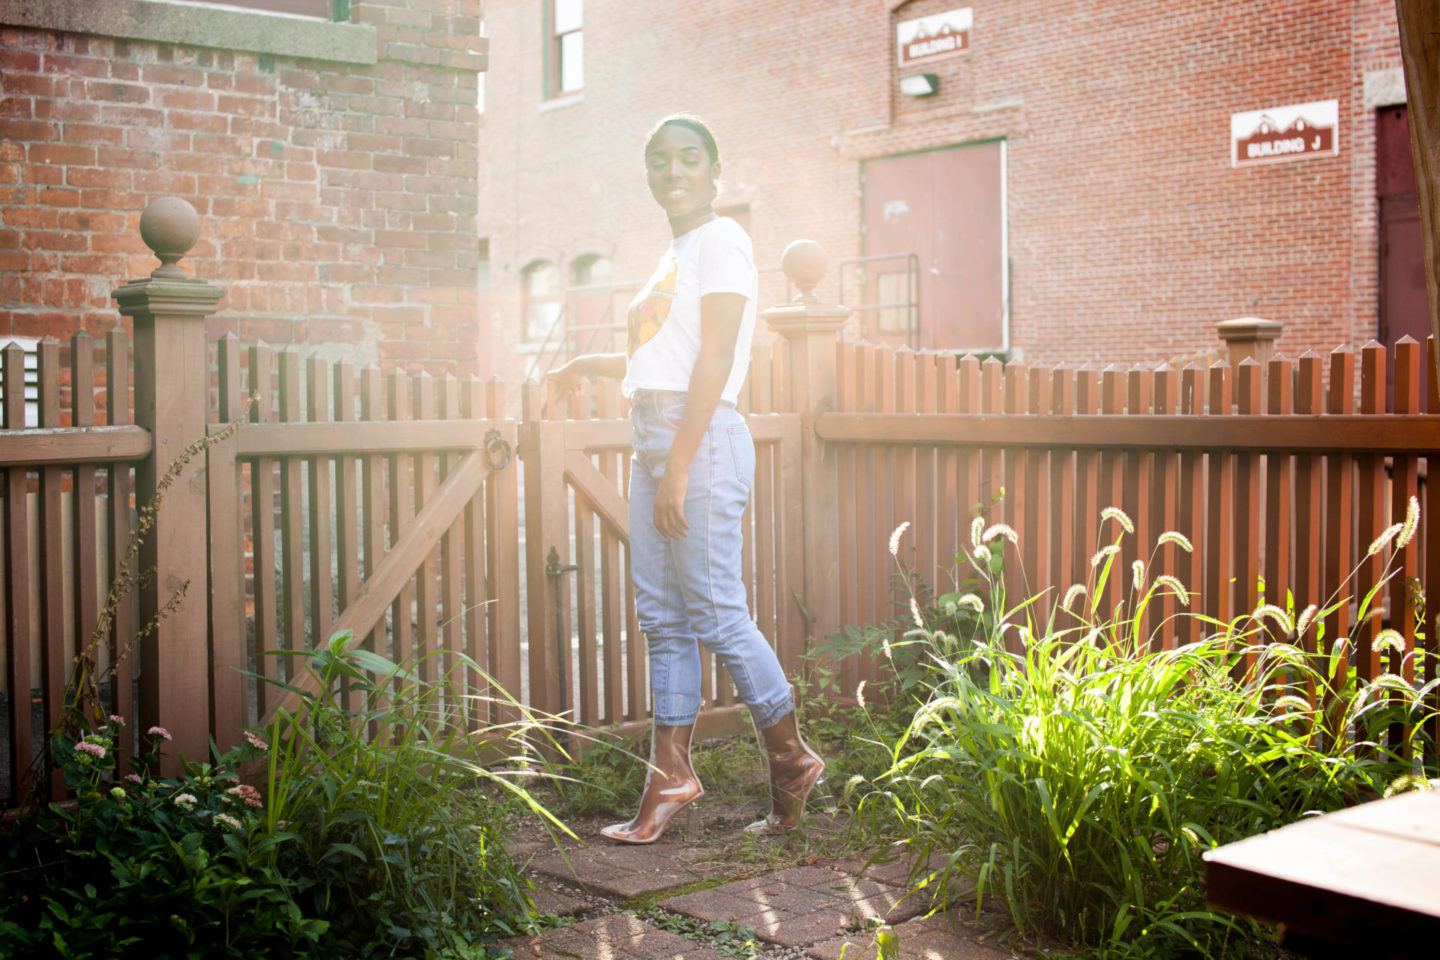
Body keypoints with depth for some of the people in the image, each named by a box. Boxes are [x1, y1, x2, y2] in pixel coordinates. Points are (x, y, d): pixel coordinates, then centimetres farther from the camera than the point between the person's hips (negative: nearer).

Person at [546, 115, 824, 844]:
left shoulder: (720, 241, -6)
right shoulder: (674, 255, 21)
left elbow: (715, 360, -15)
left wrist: (678, 469, -20)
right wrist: (589, 365, 36)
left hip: (702, 441, -9)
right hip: (652, 441, 9)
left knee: (716, 613, -5)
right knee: (662, 618, 8)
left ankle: (791, 758, 10)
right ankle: (669, 777, 14)